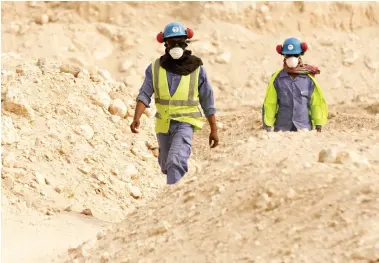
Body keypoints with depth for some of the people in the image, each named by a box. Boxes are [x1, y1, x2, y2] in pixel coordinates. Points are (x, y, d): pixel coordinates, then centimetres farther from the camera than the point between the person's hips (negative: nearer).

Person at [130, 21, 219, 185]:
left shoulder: (196, 69, -6)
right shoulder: (155, 68, -2)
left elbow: (207, 101, 0)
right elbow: (144, 95, -9)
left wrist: (214, 129, 1)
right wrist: (136, 118, -26)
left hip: (185, 123, -4)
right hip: (163, 124, 4)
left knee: (176, 162, -26)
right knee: (166, 165, 20)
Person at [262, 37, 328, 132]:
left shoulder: (309, 78, 1)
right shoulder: (277, 78, 1)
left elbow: (317, 103, 7)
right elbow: (269, 105, 4)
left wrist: (318, 127, 5)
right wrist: (268, 128, 2)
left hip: (305, 129, 0)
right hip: (282, 129, 0)